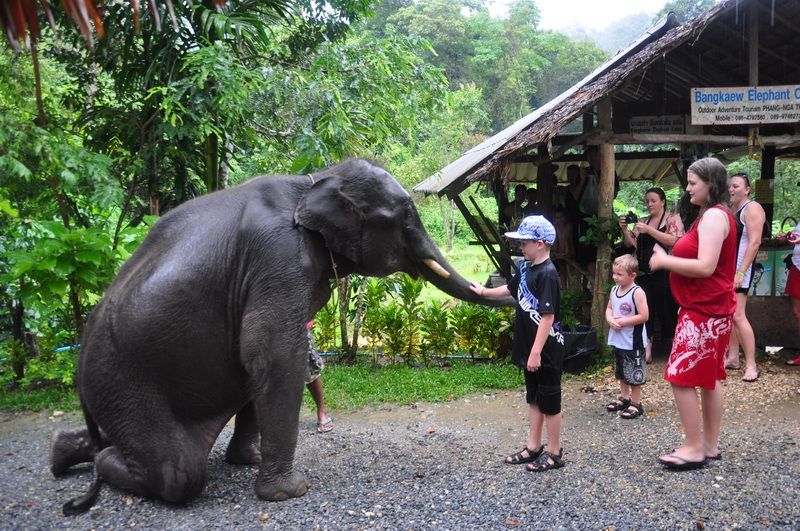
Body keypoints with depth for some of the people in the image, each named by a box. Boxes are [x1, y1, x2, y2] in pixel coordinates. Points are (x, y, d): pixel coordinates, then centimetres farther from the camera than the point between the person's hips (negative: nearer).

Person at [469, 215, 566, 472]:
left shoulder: (547, 274, -21)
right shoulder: (526, 268, 6)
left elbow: (548, 316, -25)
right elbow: (511, 289, 27)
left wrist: (536, 352, -26)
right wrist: (484, 291, 34)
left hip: (546, 350, -9)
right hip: (529, 347, 9)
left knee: (550, 402, 4)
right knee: (534, 399, 18)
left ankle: (554, 453, 16)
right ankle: (533, 447, 29)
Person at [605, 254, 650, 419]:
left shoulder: (637, 292, -18)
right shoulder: (614, 290, 4)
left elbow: (643, 316, -21)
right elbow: (609, 308, 14)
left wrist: (622, 322, -20)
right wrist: (610, 319, -8)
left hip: (633, 342, -8)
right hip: (618, 340, 8)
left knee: (634, 374, 2)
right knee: (621, 372, 20)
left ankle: (636, 404, 13)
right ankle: (624, 398, 34)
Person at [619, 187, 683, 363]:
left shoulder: (673, 219, 1)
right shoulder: (641, 222, 15)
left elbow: (674, 241, -15)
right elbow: (630, 243, 13)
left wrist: (649, 230, -20)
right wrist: (625, 229, -4)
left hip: (664, 273, -4)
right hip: (644, 273, 4)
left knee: (667, 309, 0)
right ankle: (646, 350, 5)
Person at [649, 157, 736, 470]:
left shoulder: (714, 215, -17)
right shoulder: (715, 214, 15)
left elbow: (705, 267, -26)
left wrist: (664, 261, -16)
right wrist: (668, 257, 8)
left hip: (704, 311, -11)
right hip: (710, 309, 11)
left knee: (681, 377, -7)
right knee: (709, 378, 14)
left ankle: (695, 449, 0)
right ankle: (710, 445, 23)